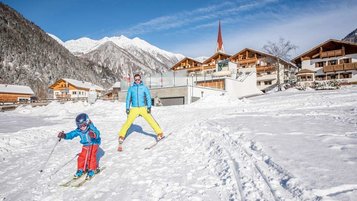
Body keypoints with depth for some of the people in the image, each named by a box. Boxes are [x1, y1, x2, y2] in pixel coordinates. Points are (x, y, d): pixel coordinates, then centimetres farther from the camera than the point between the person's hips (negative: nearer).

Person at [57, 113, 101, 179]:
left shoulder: (91, 129, -28)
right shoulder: (78, 131, -11)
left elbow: (97, 133, -44)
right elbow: (71, 134, -3)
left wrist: (94, 135, -67)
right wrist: (64, 135, -18)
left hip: (94, 144, -5)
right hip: (85, 145, 6)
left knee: (91, 157, -15)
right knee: (82, 157, 1)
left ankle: (92, 170, 3)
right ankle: (81, 169, 20)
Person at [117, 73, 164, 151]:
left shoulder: (144, 87, 3)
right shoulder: (131, 88, 6)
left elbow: (148, 97, 0)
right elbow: (128, 98, 9)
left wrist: (149, 107, -12)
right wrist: (127, 108, -1)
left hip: (143, 108, 0)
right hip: (134, 109, 1)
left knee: (151, 120, -9)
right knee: (128, 122, -9)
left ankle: (159, 133, 0)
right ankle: (121, 136, 2)